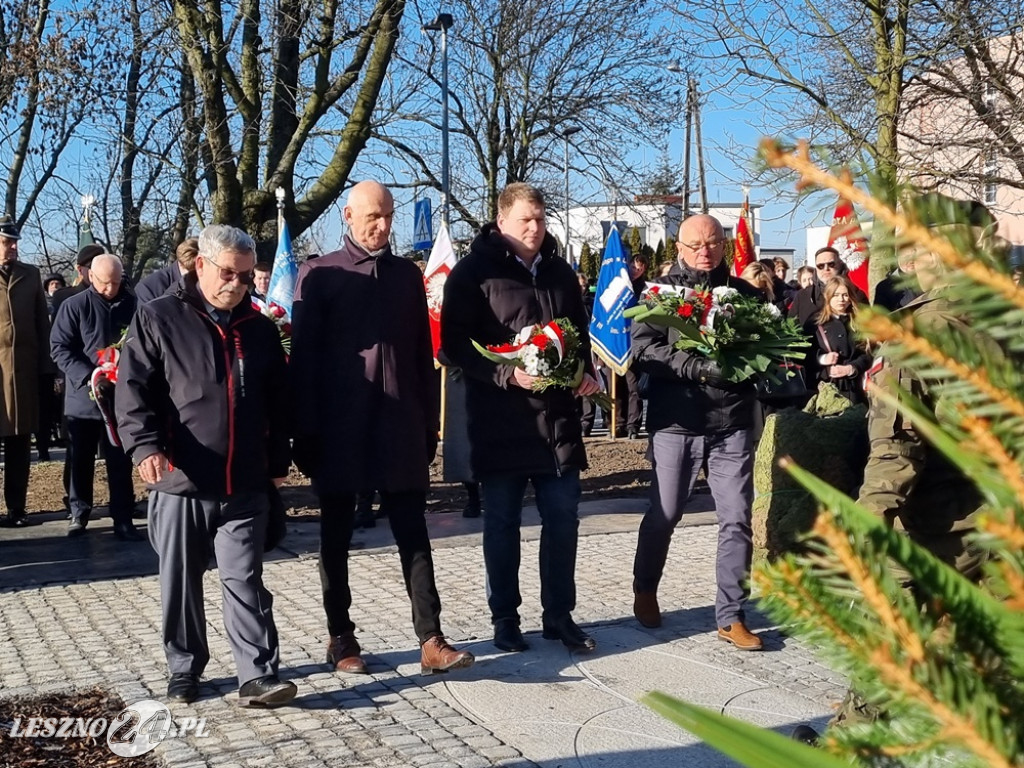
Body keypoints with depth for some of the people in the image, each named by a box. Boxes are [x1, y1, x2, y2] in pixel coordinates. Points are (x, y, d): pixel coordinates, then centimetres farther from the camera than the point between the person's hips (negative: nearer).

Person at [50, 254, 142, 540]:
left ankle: (123, 519, 10)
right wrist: (87, 375, -19)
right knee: (80, 460, 11)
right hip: (83, 396, 0)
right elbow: (59, 348, -6)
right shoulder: (74, 306, -4)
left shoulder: (132, 306, -1)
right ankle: (79, 513, 25)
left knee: (120, 462, 4)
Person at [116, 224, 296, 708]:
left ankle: (258, 677, 3)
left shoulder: (259, 329, 12)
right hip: (180, 482, -2)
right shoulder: (157, 319, 0)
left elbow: (278, 401, 18)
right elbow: (133, 387, -6)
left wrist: (278, 460, 16)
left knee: (245, 582, 1)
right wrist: (145, 444, -19)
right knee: (180, 583, 10)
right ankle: (184, 669, 25)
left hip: (245, 485, 2)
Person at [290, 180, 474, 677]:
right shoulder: (319, 276, 0)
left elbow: (423, 355, 11)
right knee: (336, 538, 8)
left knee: (413, 534, 2)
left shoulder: (407, 274, 10)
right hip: (340, 431, -2)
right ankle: (340, 640, 20)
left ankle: (431, 642, 3)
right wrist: (307, 434, -8)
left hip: (401, 430, 2)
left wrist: (429, 423, 8)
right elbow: (303, 360, -3)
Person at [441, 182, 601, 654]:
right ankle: (505, 618, 19)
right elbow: (455, 344, -9)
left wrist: (586, 371, 3)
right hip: (500, 419, -4)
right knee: (502, 522, 6)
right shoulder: (474, 273, -4)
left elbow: (580, 332, 22)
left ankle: (559, 615, 20)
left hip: (558, 416, 5)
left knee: (562, 519, 7)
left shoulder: (560, 273, 13)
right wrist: (508, 373, -20)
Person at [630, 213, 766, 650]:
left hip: (732, 425, 2)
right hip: (675, 422, -2)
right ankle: (645, 591, 33)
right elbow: (643, 348, -11)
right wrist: (700, 367, -22)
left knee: (737, 520, 1)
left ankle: (730, 617, 11)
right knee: (663, 516, 9)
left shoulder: (745, 293, 10)